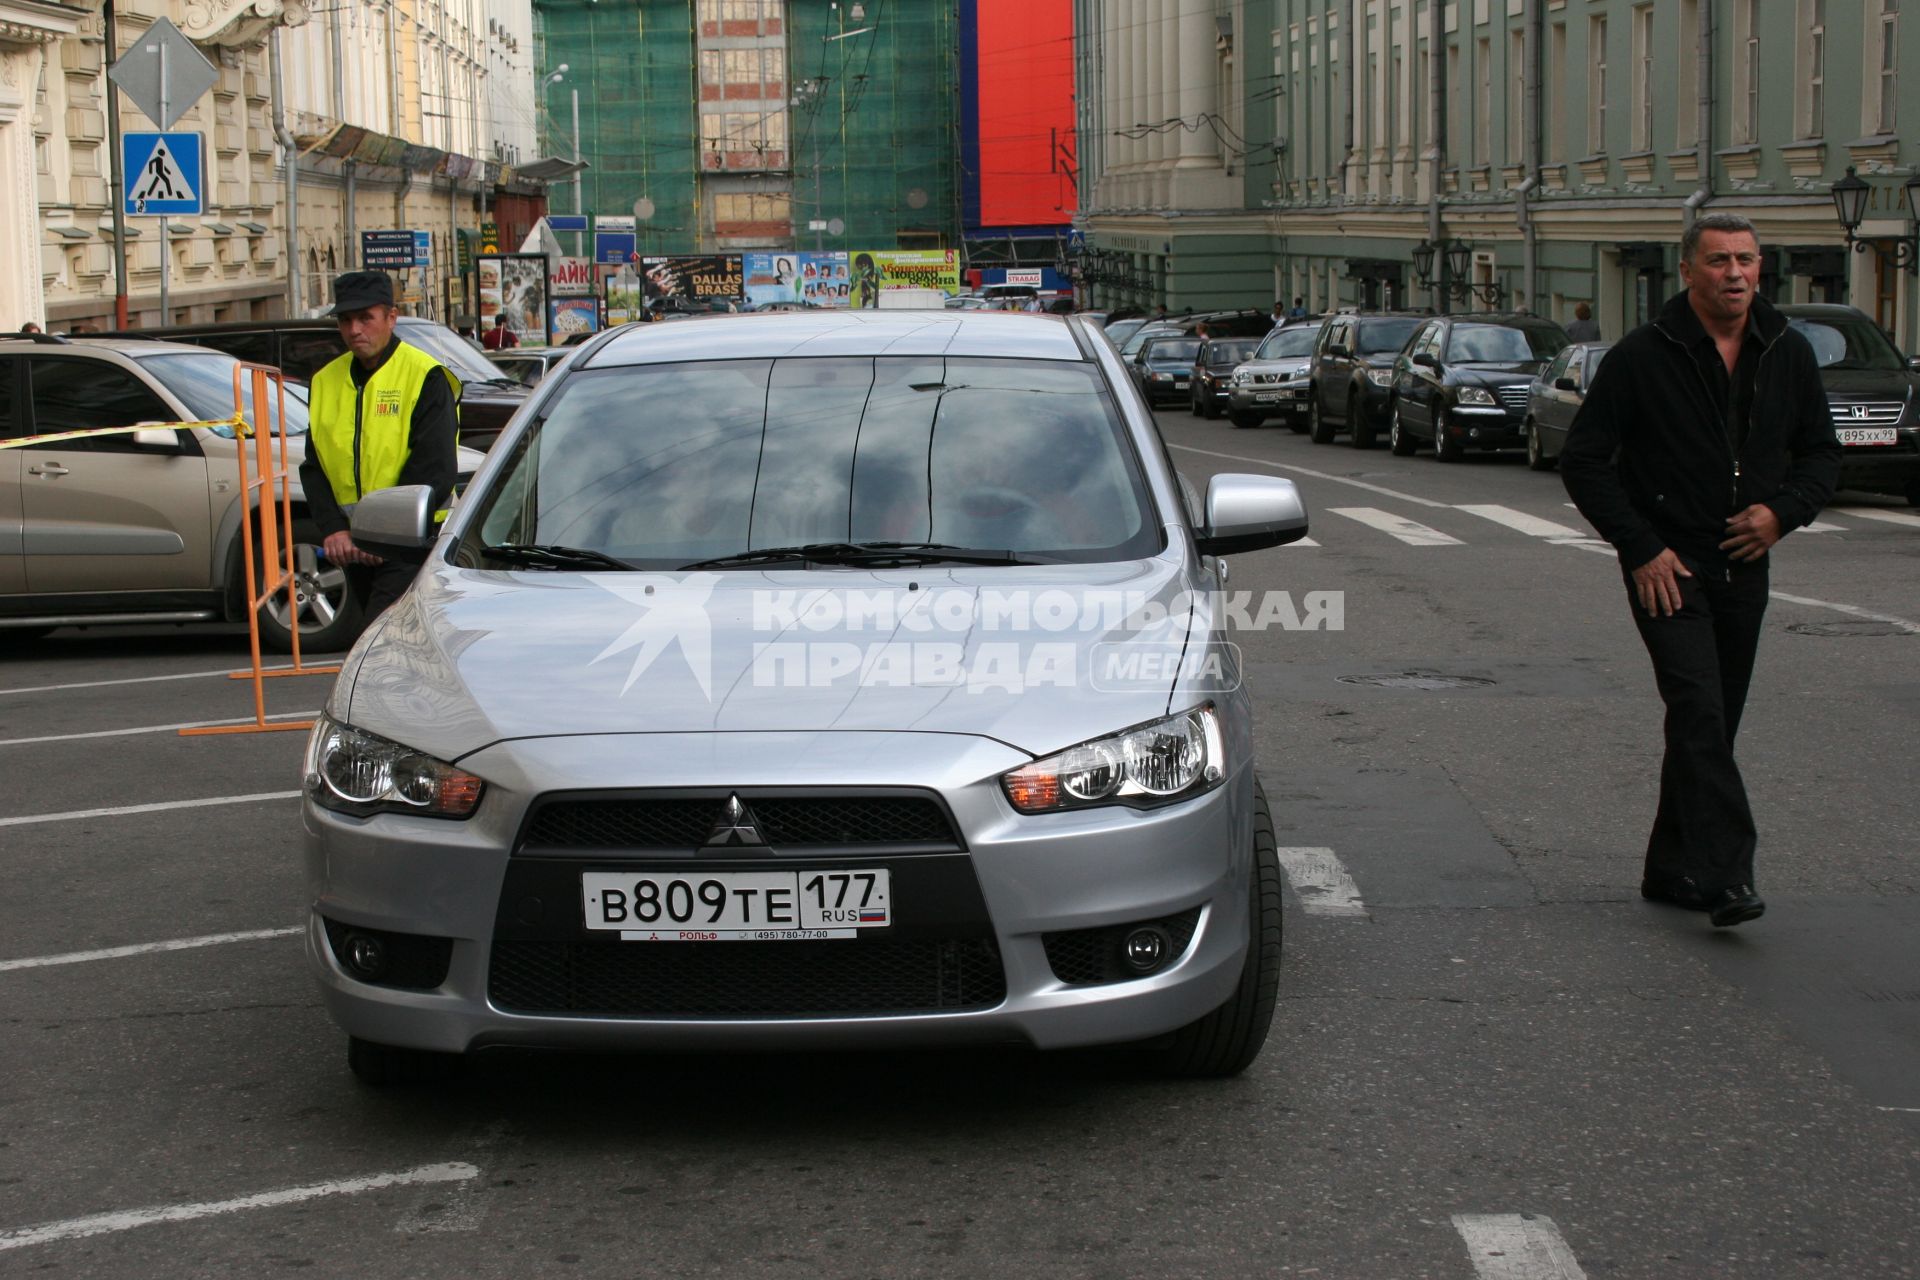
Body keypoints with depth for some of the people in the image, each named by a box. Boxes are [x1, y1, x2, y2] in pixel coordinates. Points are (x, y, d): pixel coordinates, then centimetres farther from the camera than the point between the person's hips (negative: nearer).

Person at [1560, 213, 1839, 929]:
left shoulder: (1788, 355, 6)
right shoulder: (1643, 357, -7)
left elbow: (1821, 452, 16)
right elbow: (1583, 460, -4)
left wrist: (1784, 510, -5)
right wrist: (1641, 548, -11)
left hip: (1743, 570, 5)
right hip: (1668, 568, -5)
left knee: (1710, 728, 10)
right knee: (1699, 715, -18)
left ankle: (1673, 870, 22)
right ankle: (1726, 877, -23)